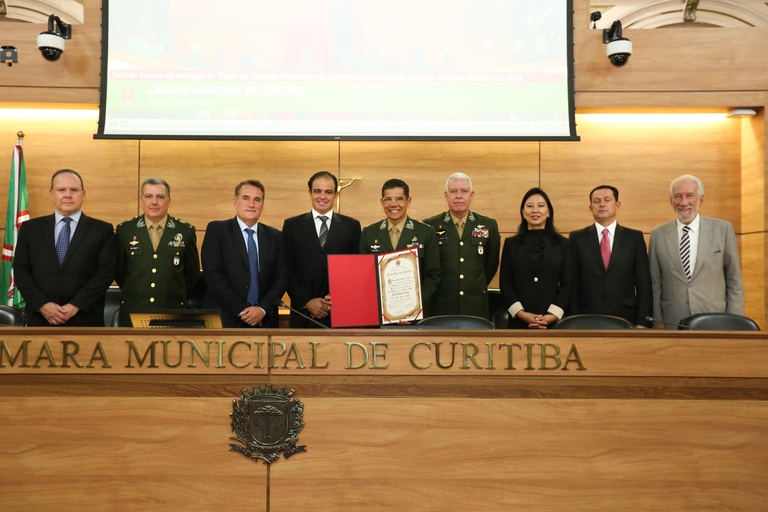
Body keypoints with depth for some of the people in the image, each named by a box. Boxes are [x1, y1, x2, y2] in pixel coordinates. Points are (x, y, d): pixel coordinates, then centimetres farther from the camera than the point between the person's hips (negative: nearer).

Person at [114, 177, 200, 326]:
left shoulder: (186, 231, 0)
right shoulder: (124, 230, 1)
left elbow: (192, 274, 8)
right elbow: (118, 271, 10)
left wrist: (177, 297, 9)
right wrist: (134, 293, 13)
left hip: (174, 313, 0)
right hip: (133, 314, 1)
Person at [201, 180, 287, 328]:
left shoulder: (275, 237, 8)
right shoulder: (216, 230, -1)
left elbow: (281, 278, 4)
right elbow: (213, 274, -10)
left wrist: (263, 309, -11)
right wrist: (241, 310, -14)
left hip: (264, 320, 3)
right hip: (224, 320, -2)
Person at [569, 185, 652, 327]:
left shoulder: (635, 238, 6)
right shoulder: (577, 238, 4)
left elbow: (644, 284, 4)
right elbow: (572, 285, 2)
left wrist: (643, 322, -3)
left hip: (625, 320, 1)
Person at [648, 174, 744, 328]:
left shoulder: (723, 229, 2)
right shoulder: (658, 235, 3)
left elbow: (734, 282, 4)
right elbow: (654, 284, 5)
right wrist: (657, 322, 1)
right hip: (672, 326, 0)